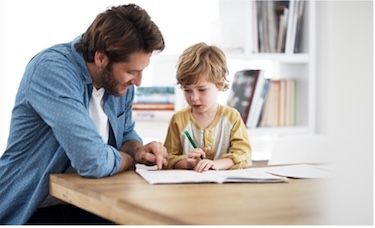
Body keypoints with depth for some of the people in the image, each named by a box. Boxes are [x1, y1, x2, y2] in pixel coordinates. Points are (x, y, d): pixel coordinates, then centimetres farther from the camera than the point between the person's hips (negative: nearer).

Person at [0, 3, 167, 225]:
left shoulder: (120, 79, 0)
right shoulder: (52, 69, -24)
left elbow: (126, 133, 17)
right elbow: (94, 160, -31)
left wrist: (138, 150, -6)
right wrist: (132, 158, -11)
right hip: (33, 210, -6)